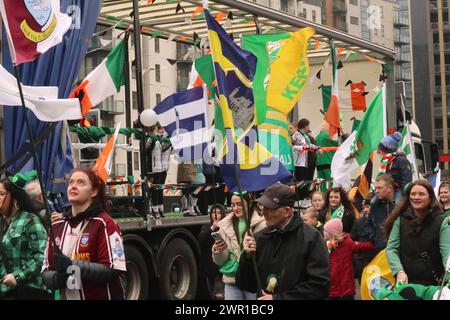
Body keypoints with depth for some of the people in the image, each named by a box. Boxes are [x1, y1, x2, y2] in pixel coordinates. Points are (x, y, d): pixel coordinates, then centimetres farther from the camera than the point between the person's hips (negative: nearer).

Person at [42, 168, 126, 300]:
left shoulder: (104, 224, -10)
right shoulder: (57, 227, 8)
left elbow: (113, 269, -18)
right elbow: (46, 271, 8)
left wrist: (72, 265, -24)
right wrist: (57, 278, -14)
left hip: (100, 297, -5)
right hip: (66, 296, 6)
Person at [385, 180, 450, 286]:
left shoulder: (441, 221, -4)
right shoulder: (400, 219, 1)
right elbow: (391, 248, -2)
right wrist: (399, 271, -18)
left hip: (432, 282, -1)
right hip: (405, 281, 1)